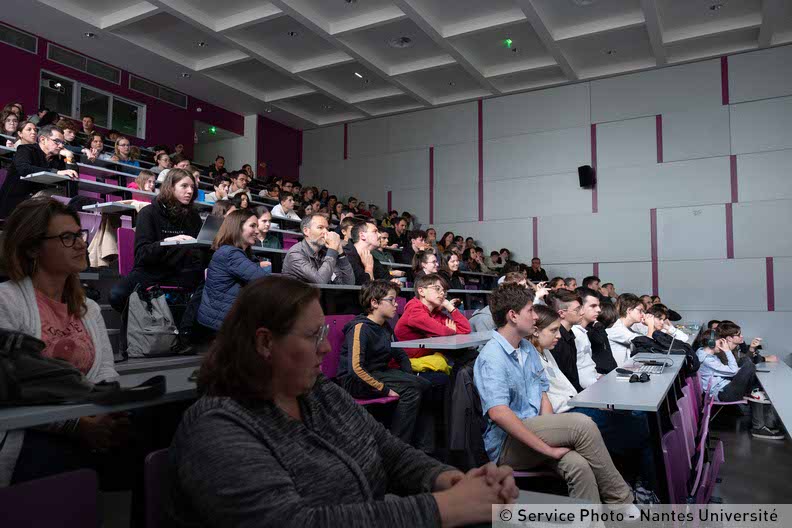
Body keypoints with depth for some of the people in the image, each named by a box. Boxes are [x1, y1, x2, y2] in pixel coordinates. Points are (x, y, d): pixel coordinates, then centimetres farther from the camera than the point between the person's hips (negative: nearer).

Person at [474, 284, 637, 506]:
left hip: (534, 433, 7)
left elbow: (543, 396, 14)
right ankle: (622, 502, -6)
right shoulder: (492, 357, -15)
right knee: (582, 424, -22)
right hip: (506, 445, -7)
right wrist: (547, 448, -23)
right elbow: (498, 413, -26)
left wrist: (550, 435, -6)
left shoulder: (529, 349, 13)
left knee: (579, 466, -25)